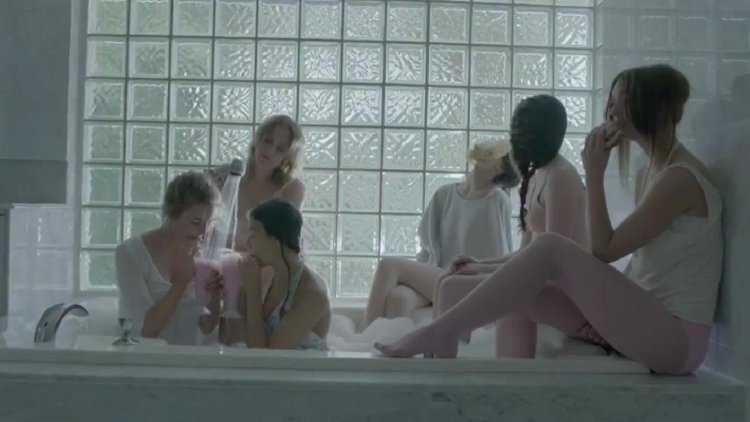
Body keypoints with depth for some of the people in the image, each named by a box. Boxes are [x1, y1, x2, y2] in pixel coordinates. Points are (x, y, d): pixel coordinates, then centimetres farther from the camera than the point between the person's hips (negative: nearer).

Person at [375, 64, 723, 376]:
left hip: (677, 337, -9)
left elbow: (604, 250, -15)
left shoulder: (680, 176, -14)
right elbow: (636, 267, 9)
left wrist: (594, 174, -13)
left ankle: (440, 332, -20)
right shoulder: (647, 173, 14)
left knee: (550, 248, -23)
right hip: (640, 320, 9)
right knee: (523, 287, -3)